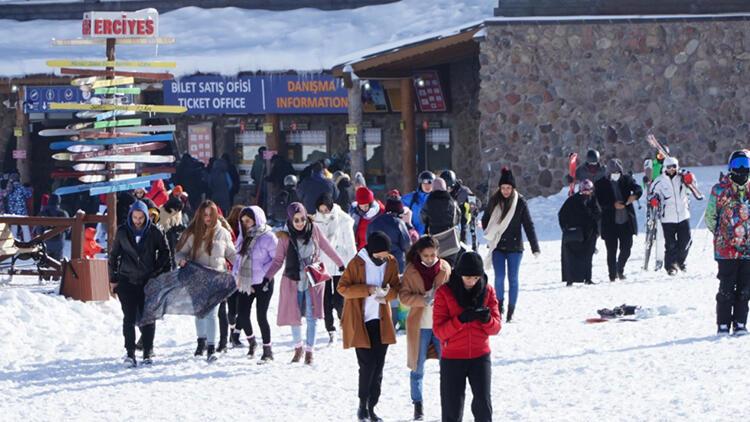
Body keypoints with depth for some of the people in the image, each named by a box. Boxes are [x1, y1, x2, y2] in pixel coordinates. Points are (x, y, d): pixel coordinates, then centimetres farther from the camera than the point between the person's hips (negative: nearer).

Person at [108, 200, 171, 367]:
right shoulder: (122, 232, 2)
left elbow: (165, 253, 7)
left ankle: (147, 353, 9)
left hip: (149, 282, 0)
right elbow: (114, 255, 10)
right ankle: (130, 354, -4)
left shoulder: (155, 232, -2)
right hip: (127, 281, 0)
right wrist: (113, 279, 9)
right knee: (129, 318, -5)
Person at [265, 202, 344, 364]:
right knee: (294, 316, 7)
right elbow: (278, 260, -1)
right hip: (293, 280, 0)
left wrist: (341, 265, 15)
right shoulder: (286, 236, -7)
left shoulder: (313, 229, -5)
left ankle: (309, 351, 6)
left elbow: (327, 247, 8)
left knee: (312, 316, -4)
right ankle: (298, 347, 28)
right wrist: (267, 277, -14)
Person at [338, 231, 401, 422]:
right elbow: (342, 287, -12)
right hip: (360, 321, -4)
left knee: (378, 367, 5)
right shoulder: (357, 263, -12)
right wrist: (367, 290, -23)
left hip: (381, 321, 4)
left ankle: (371, 407, 14)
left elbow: (396, 288, 8)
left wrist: (387, 292, -16)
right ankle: (363, 405, 9)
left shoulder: (391, 263, 0)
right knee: (367, 365, -8)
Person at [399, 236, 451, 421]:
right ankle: (418, 406, 19)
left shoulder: (445, 268, -1)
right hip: (419, 324, -1)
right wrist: (423, 300, -22)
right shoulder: (411, 270, -4)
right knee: (417, 367, 7)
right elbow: (403, 295, -6)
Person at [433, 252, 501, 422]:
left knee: (484, 405, -7)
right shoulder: (444, 292, -7)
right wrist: (461, 319, -26)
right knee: (452, 408, 1)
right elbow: (438, 330, -11)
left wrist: (487, 319, -23)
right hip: (452, 358, -1)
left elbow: (495, 328, 0)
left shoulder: (487, 291, 0)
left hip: (480, 356, 1)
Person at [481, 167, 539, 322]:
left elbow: (528, 225, -6)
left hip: (514, 247, -1)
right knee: (499, 278, -4)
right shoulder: (494, 201, 0)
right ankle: (499, 306, 15)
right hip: (498, 247, 1)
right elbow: (485, 220, 15)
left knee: (513, 279, 2)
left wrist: (535, 248, -11)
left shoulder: (520, 202, -6)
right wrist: (490, 236, 2)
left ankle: (511, 311, 10)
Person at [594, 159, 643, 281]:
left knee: (626, 248, 2)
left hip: (626, 221, 2)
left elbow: (638, 189, -6)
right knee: (611, 250, 0)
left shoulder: (626, 179, 7)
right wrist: (614, 205, -24)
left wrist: (635, 195, -29)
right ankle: (612, 275, 10)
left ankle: (620, 269, 27)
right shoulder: (601, 184, -1)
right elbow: (601, 202, -9)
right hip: (610, 223, -2)